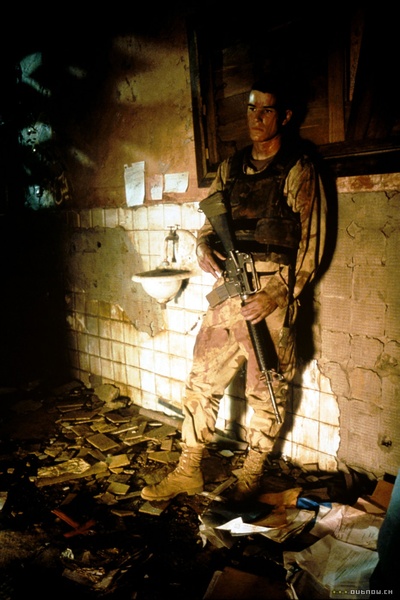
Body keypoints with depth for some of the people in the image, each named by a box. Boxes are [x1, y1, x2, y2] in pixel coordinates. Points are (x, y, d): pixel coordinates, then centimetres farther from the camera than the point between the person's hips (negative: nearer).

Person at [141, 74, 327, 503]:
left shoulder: (299, 170, -3)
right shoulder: (231, 167, 14)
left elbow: (310, 244, -7)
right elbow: (209, 222, 18)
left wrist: (275, 296, -16)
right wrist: (205, 250, -5)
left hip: (270, 298, -5)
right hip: (226, 295, 5)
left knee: (266, 392, 6)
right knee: (201, 382, 9)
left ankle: (251, 478, 25)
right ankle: (188, 472, 25)